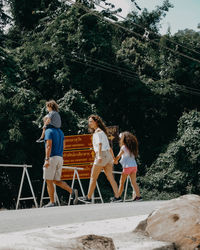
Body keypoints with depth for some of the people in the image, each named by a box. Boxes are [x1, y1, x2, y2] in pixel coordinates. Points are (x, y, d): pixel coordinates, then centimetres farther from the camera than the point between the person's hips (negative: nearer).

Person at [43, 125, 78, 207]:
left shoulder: (48, 131, -8)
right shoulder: (60, 132, 17)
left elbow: (49, 146, -19)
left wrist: (47, 159, -24)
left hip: (52, 157, -8)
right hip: (60, 158, 8)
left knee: (49, 181, 0)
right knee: (56, 181, 11)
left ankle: (52, 202, 0)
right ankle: (72, 191, -8)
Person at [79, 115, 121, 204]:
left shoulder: (97, 131, -4)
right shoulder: (102, 132, 23)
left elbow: (100, 144, -18)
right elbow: (109, 147, 24)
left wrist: (99, 156, -27)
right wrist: (113, 158, 26)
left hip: (102, 154, -8)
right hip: (108, 155, 9)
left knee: (93, 177, 0)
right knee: (110, 177, 3)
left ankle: (88, 198, 6)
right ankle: (117, 197, -4)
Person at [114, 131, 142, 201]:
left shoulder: (124, 147, -5)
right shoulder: (132, 147, 13)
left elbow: (118, 157, 1)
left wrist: (115, 161, 21)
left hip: (127, 166, -6)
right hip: (134, 166, 6)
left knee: (122, 182, 2)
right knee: (134, 182, 5)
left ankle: (118, 196, 5)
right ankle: (138, 196, -3)